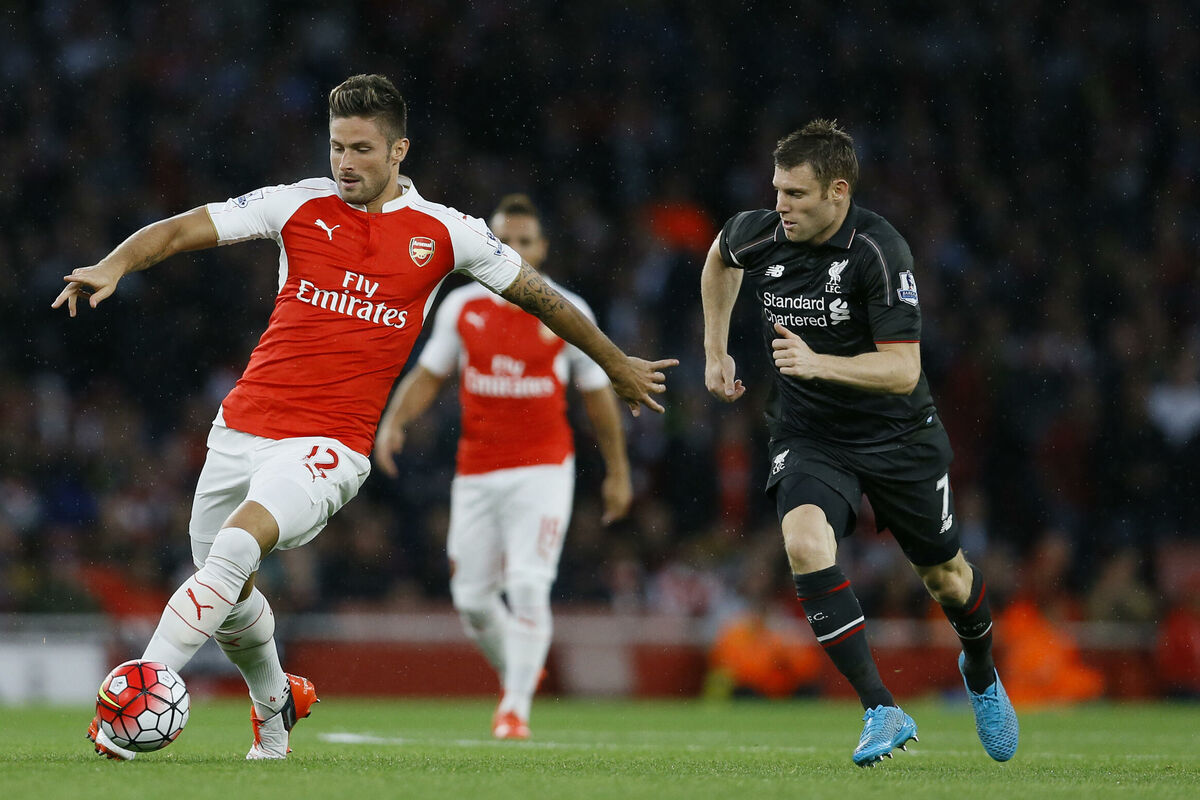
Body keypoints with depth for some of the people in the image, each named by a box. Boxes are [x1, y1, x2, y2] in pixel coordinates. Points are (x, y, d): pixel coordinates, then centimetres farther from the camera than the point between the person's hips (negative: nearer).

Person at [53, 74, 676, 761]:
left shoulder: (444, 233, 1)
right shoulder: (301, 205, 3)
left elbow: (537, 294, 15)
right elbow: (184, 230, -2)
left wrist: (618, 365, 24)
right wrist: (114, 265, -22)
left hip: (331, 444, -4)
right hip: (244, 424, 4)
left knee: (236, 547, -28)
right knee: (226, 599, 14)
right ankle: (276, 702, 44)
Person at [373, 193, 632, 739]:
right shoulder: (461, 306, 3)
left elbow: (597, 394, 8)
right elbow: (428, 375, 12)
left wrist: (618, 473, 13)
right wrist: (393, 421, -7)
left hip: (542, 471, -3)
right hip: (475, 472, 3)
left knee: (528, 588, -15)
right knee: (472, 598, 4)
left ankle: (517, 707, -5)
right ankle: (515, 672, 32)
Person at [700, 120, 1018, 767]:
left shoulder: (879, 251, -23)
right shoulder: (759, 235, -10)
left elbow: (903, 370, -26)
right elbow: (719, 256, 17)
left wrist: (817, 362, -38)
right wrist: (715, 350, 14)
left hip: (898, 436, -2)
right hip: (808, 437, 2)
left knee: (944, 575, 15)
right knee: (805, 544, -28)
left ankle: (981, 673, 50)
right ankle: (882, 711, -24)